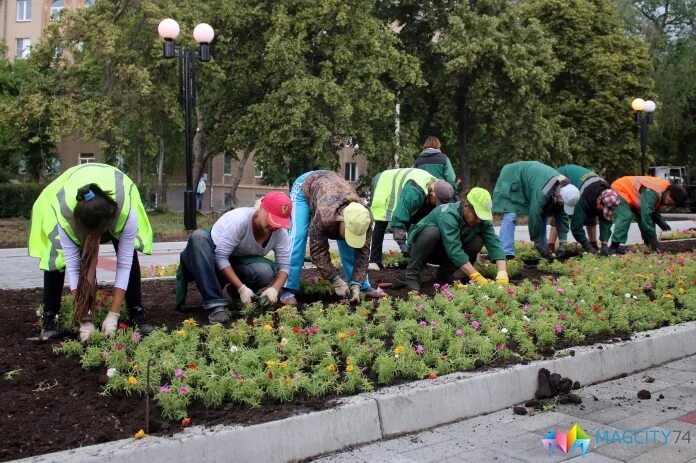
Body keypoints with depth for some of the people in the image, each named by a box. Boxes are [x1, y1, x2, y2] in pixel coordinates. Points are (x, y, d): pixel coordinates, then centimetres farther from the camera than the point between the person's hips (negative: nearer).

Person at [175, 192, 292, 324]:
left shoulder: (280, 231, -16)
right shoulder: (239, 219, -31)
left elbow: (284, 265, -13)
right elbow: (220, 257, -31)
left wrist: (274, 289, -33)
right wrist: (242, 288, -36)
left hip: (237, 262, 3)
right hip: (213, 259, -3)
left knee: (265, 271, -31)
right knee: (199, 236, -37)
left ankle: (235, 292, 4)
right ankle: (215, 304, -38)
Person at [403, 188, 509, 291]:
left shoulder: (481, 219, -15)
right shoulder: (448, 215, -34)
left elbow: (494, 243, -21)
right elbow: (454, 250, -42)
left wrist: (502, 273, -37)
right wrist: (476, 277, -46)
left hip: (444, 254, 5)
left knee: (477, 241, -18)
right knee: (431, 232, -37)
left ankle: (444, 273, -3)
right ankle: (412, 275, -22)